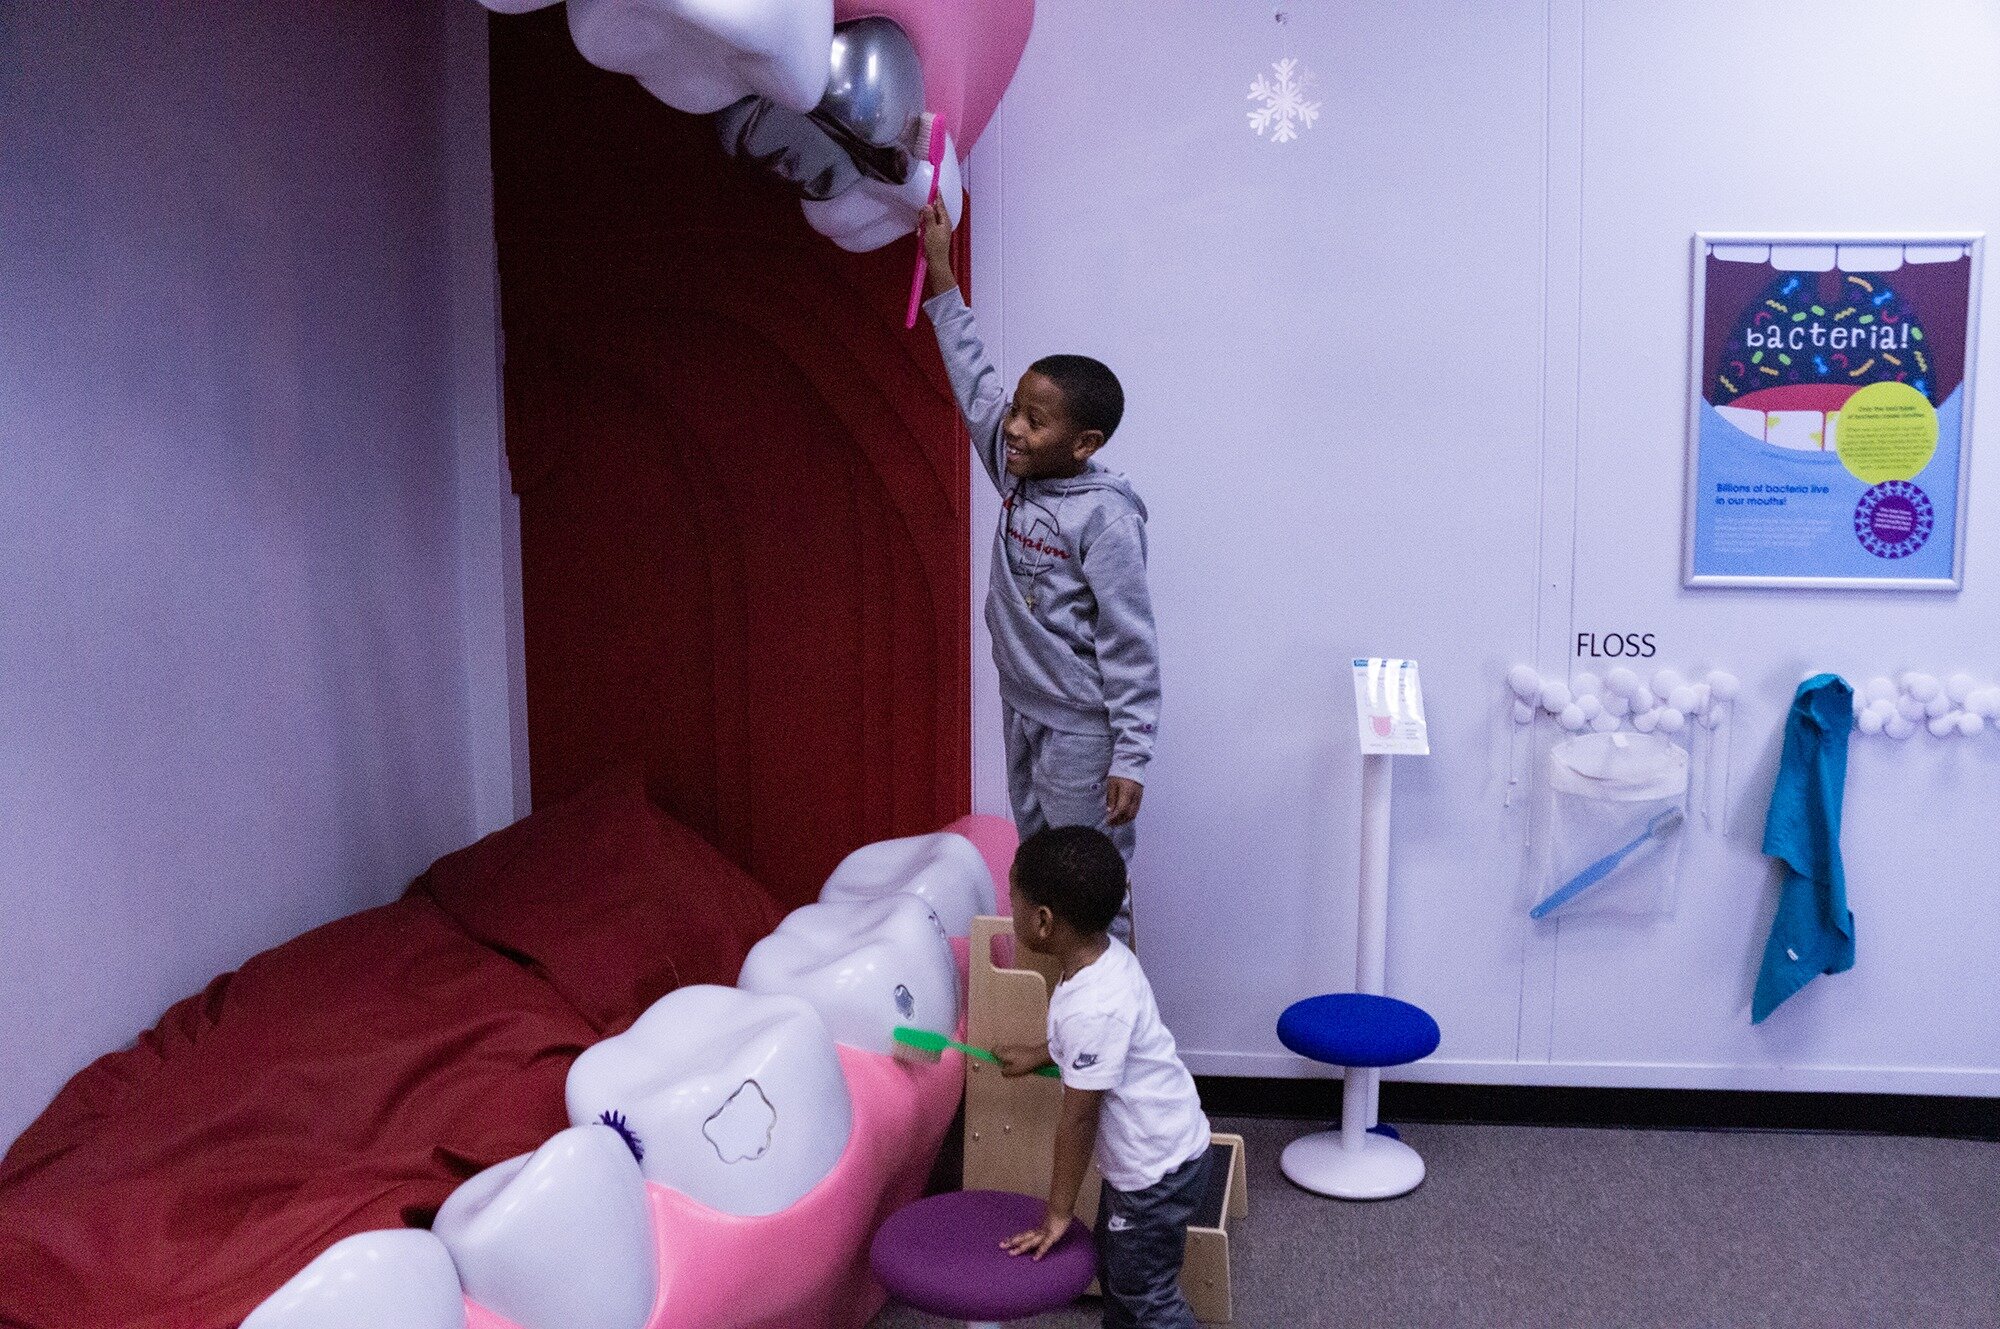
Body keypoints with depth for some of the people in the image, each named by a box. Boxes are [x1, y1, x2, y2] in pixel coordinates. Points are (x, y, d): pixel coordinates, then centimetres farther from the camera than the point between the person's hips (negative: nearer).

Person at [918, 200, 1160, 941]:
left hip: (1082, 731, -8)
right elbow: (974, 382, 10)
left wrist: (1131, 758, -20)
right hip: (1023, 713, 8)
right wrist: (941, 276, 11)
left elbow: (1130, 647, -20)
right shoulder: (1016, 477, 0)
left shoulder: (1104, 516, -21)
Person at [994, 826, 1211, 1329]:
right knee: (1114, 1269, 24)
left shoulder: (1090, 1009, -33)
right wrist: (1036, 1056, 28)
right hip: (1152, 1154, 9)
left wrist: (1058, 1212, -12)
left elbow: (1078, 1119, -24)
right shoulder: (1107, 954, -7)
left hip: (1156, 1172, -9)